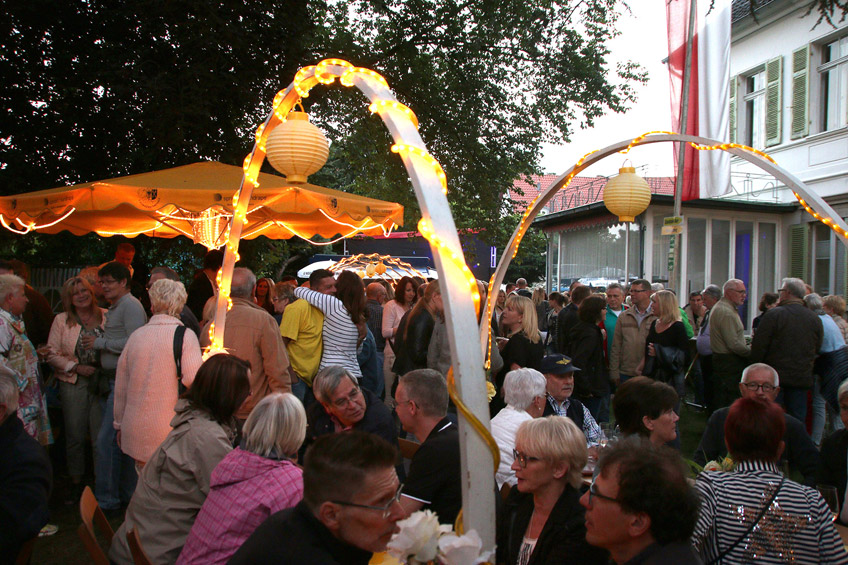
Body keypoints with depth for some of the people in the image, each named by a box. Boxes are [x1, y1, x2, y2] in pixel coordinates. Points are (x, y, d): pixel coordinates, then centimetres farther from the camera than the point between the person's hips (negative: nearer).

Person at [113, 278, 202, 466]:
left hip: (135, 431, 5)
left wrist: (119, 423, 25)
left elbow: (121, 386, 14)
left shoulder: (136, 335, 6)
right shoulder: (185, 335, -9)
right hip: (169, 432, -4)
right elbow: (193, 379, -21)